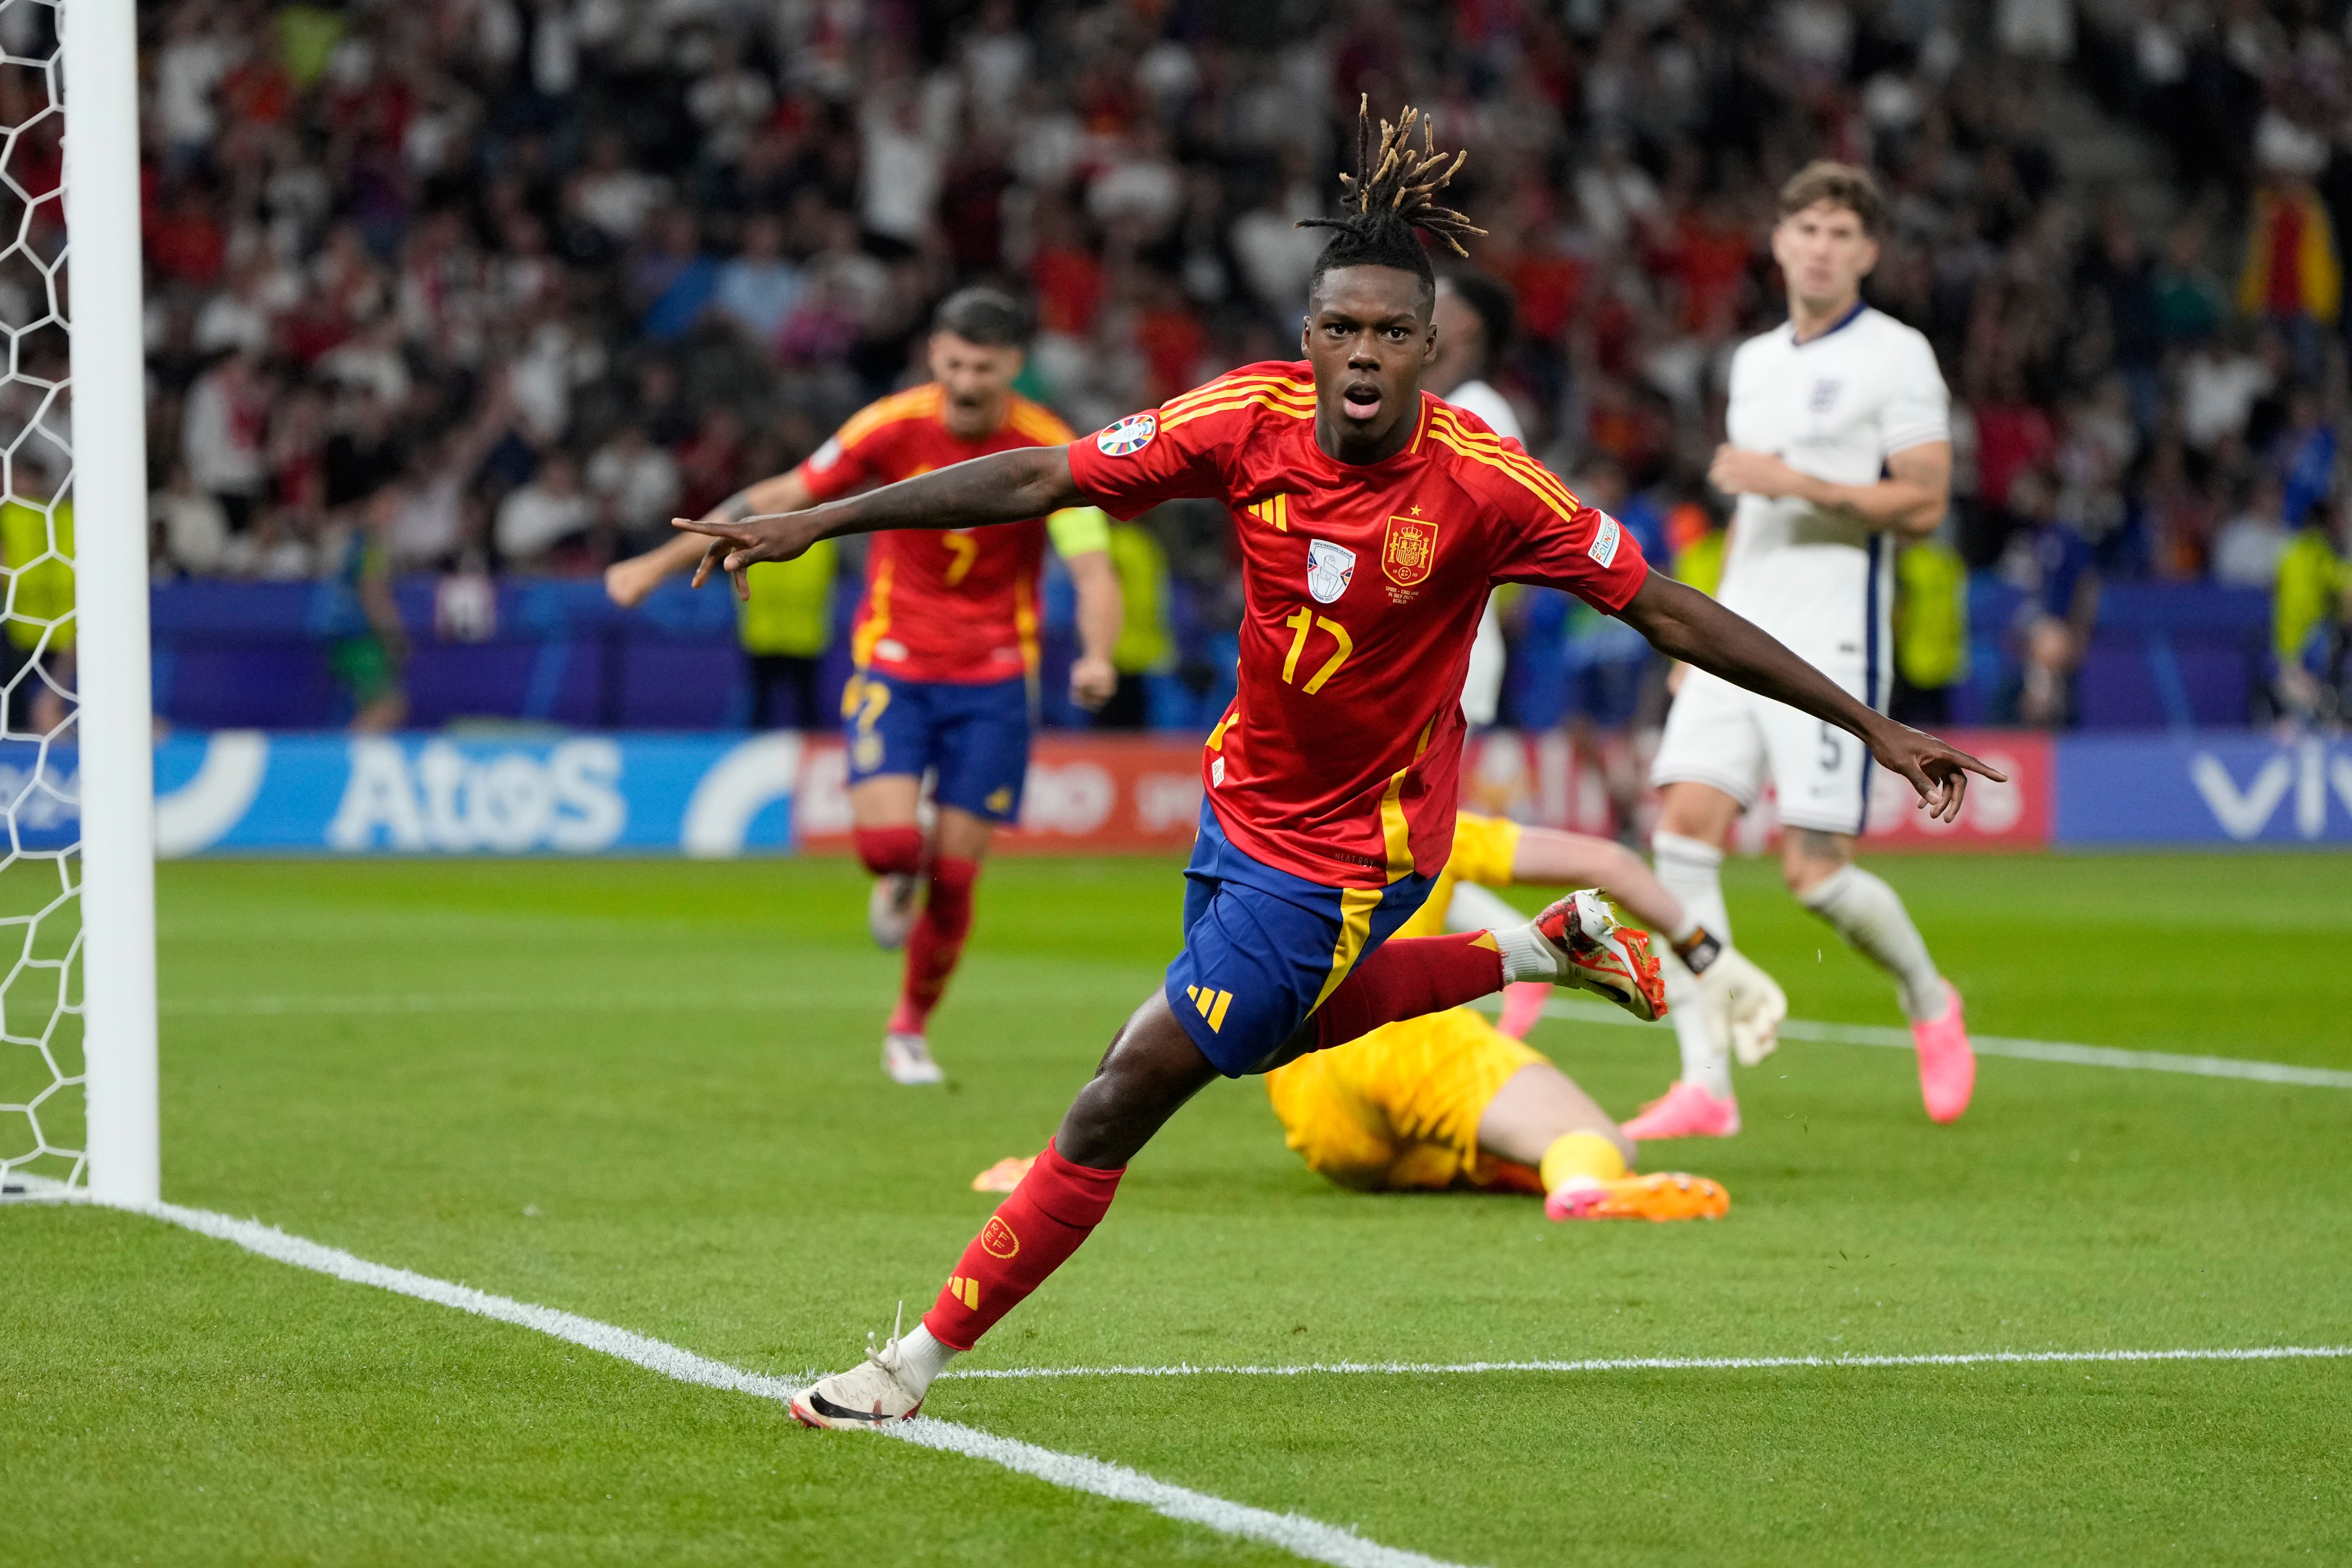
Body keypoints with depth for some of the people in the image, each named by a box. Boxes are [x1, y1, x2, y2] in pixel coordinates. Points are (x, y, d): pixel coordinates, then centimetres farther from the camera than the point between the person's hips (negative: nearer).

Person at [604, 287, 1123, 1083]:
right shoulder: (894, 427, -11)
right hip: (892, 665, 0)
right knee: (888, 839, -21)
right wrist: (660, 564, -2)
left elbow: (1094, 570, -17)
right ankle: (896, 881, 19)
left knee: (954, 873, 0)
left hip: (994, 677, 0)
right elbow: (780, 500, -3)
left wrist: (1096, 657, -38)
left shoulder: (1050, 451, -13)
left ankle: (911, 1027, 24)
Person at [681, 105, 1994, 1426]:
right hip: (1246, 796, 6)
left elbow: (1673, 612, -18)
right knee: (1279, 1031, 31)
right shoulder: (1249, 421, -16)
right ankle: (1549, 950, 43)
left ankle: (920, 1363, 8)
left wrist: (1872, 726, -18)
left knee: (1125, 1098, -5)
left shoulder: (1483, 484, -25)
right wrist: (816, 523, -12)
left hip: (1345, 855, -6)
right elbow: (1038, 480, -10)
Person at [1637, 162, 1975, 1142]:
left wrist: (1796, 482, -17)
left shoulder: (1897, 356, -3)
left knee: (1814, 870, -9)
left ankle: (1930, 1001, 22)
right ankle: (1706, 1086, -12)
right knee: (1684, 825, -12)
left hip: (1831, 641, -6)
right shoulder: (1754, 362, 19)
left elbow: (1924, 503, -10)